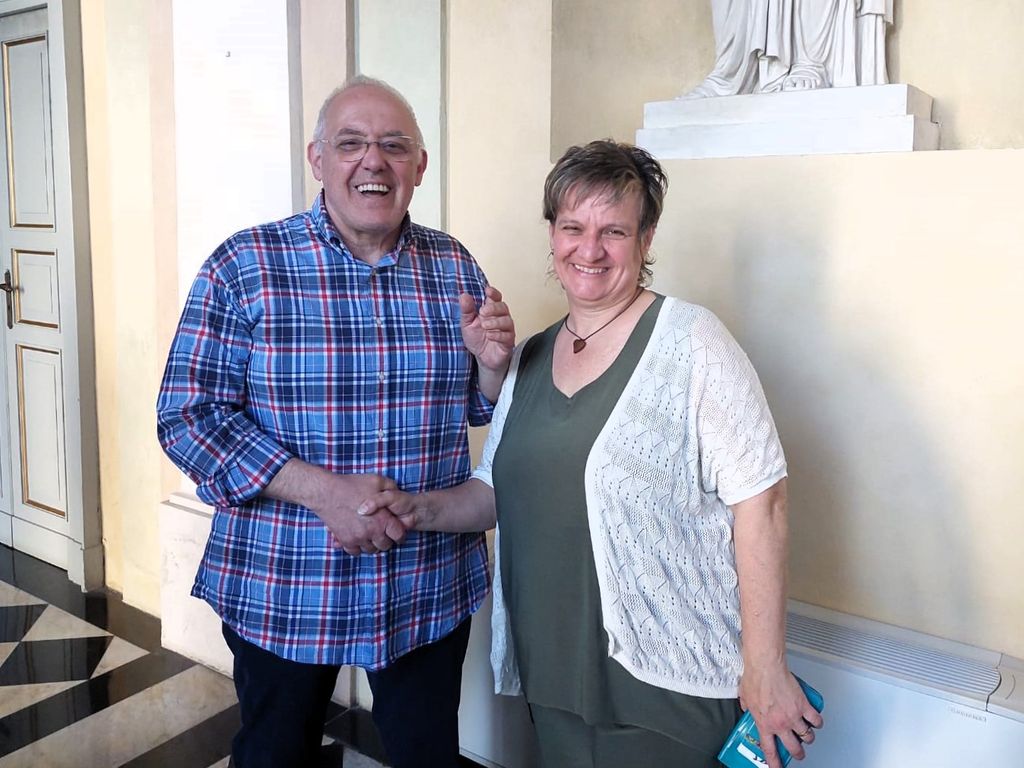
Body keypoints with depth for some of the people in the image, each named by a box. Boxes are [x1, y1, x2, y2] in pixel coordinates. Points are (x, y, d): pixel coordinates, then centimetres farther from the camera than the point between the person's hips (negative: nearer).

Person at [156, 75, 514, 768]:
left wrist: (493, 361, -12)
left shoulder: (455, 267, 2)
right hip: (282, 592, -1)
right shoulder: (245, 266, -8)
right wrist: (322, 490, -22)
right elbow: (187, 417, -12)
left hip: (431, 591, 2)